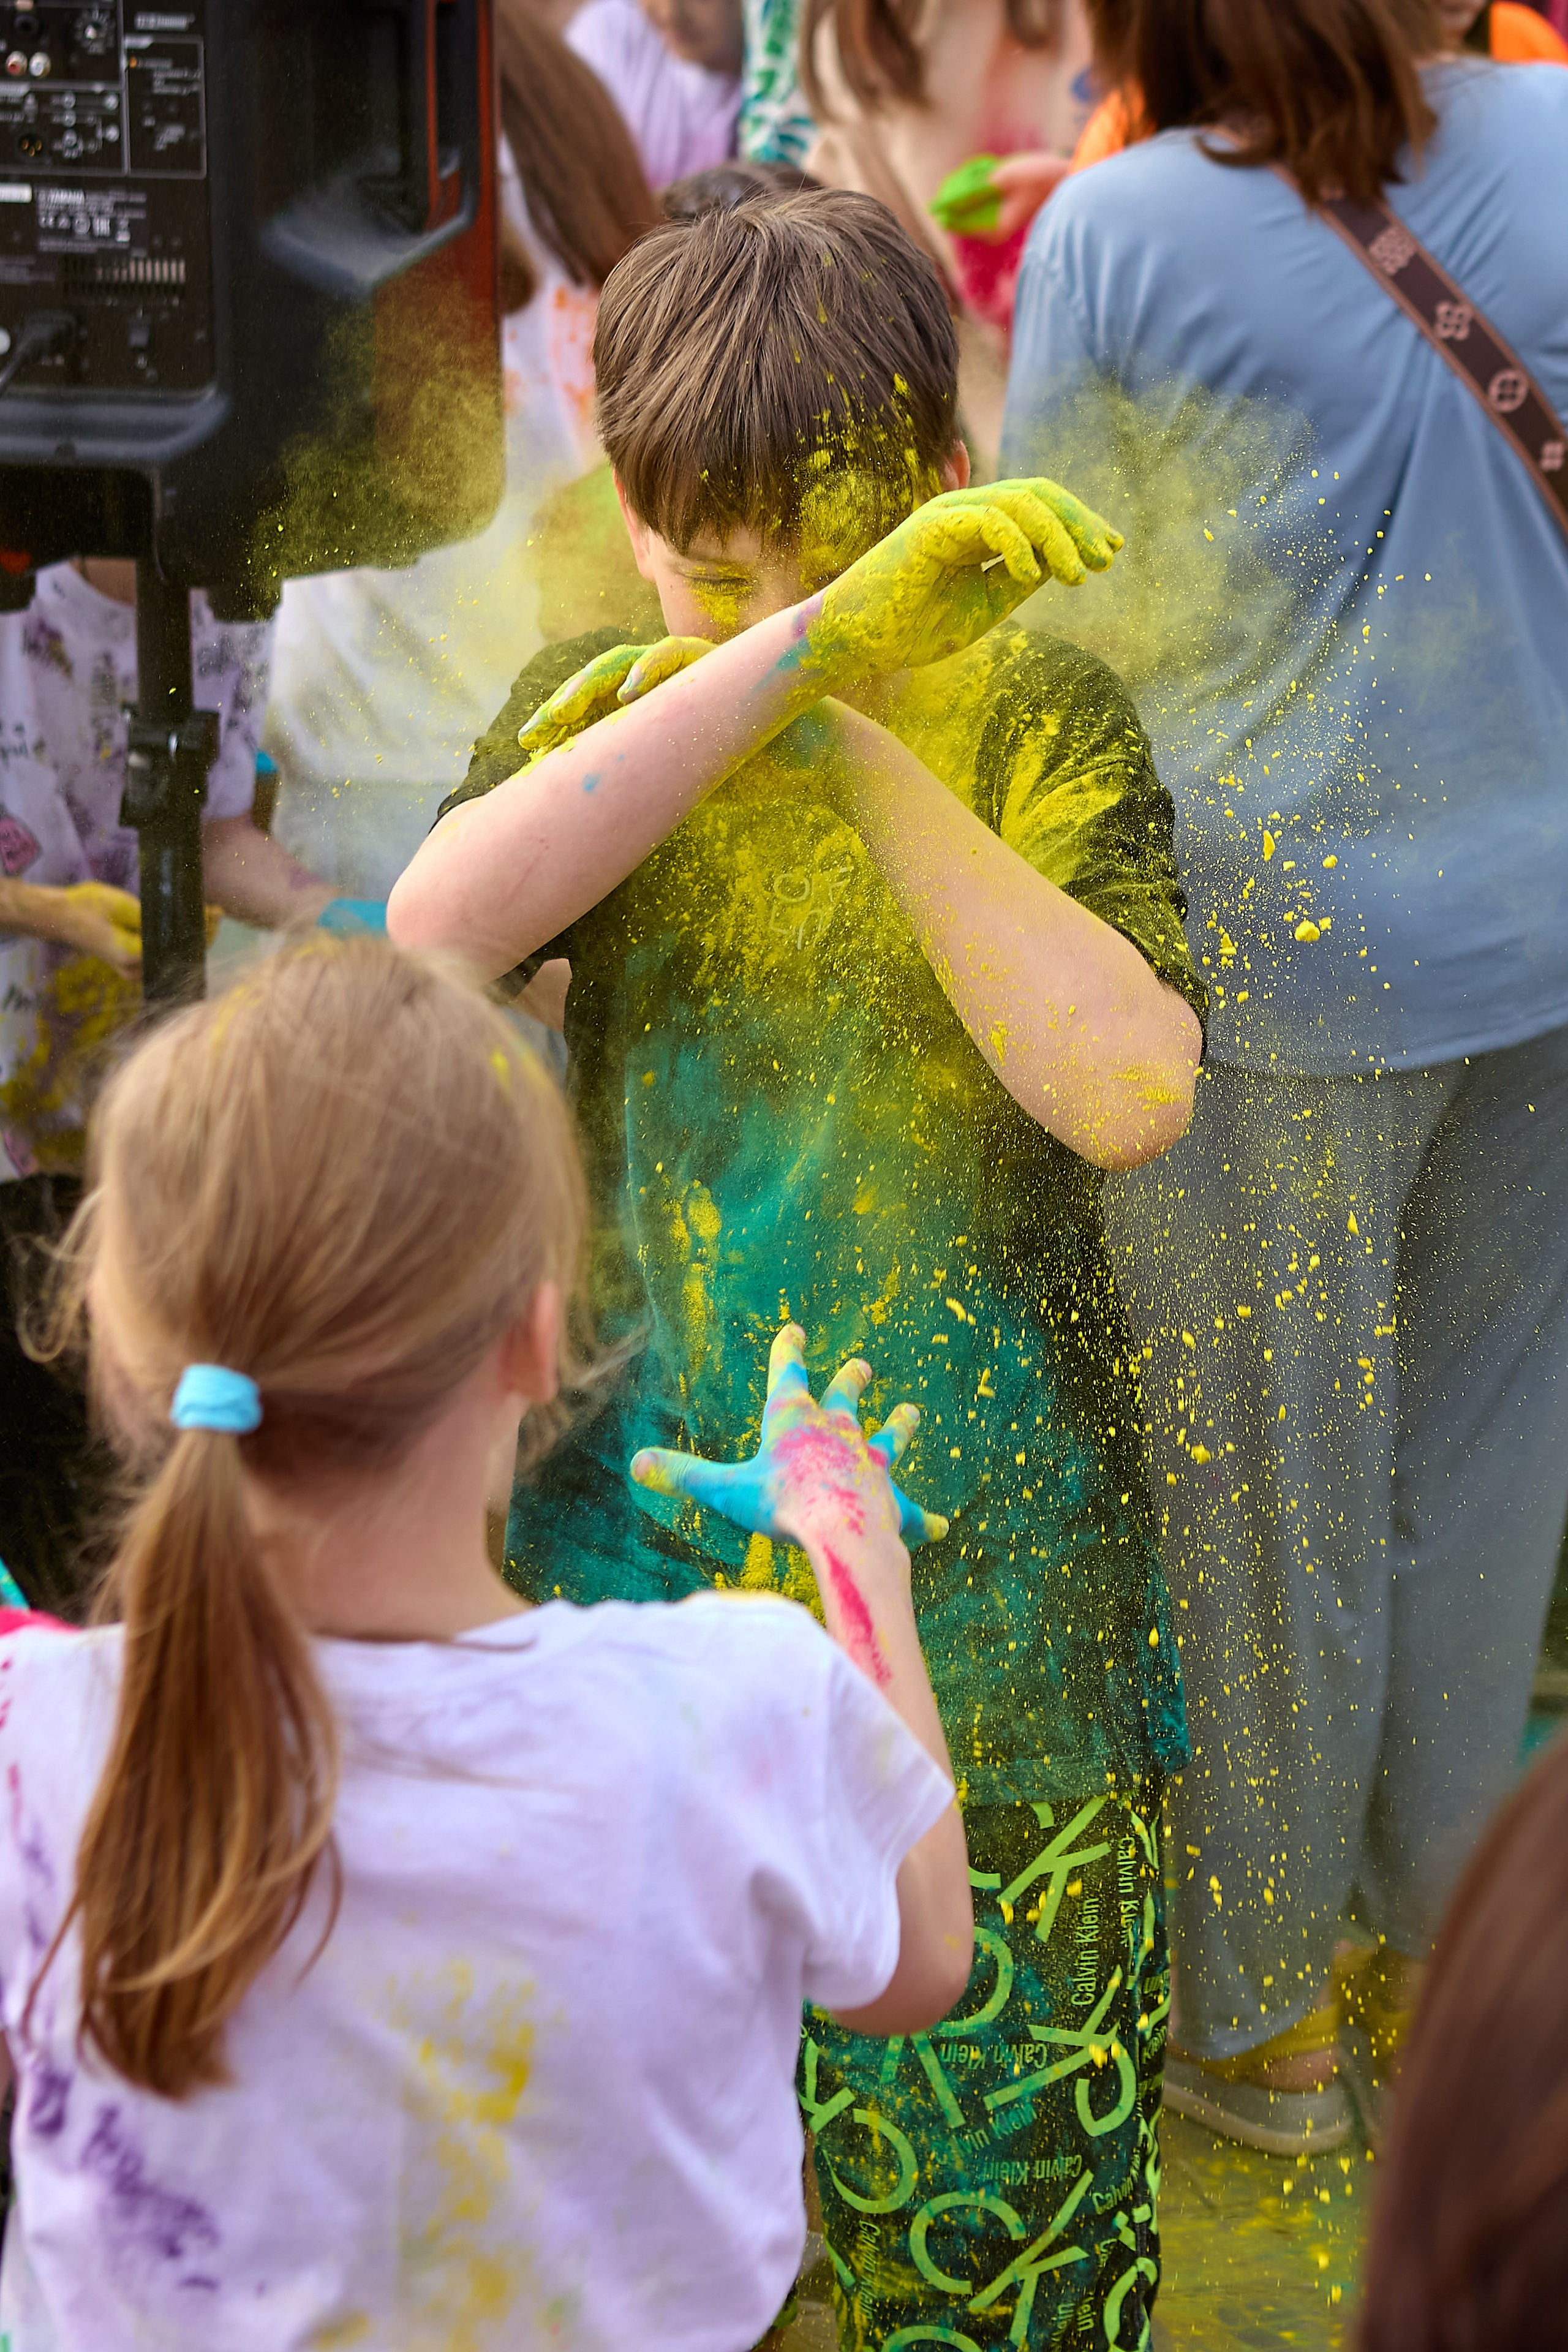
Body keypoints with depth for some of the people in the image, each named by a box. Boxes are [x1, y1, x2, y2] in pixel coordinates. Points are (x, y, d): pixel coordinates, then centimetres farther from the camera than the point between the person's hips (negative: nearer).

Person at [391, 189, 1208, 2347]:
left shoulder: (1038, 709, -7)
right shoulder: (596, 709, -1)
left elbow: (1132, 1094, -22)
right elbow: (437, 927, -24)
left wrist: (865, 747, -27)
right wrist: (801, 647, -32)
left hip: (973, 1577, -2)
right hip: (642, 1508, 2)